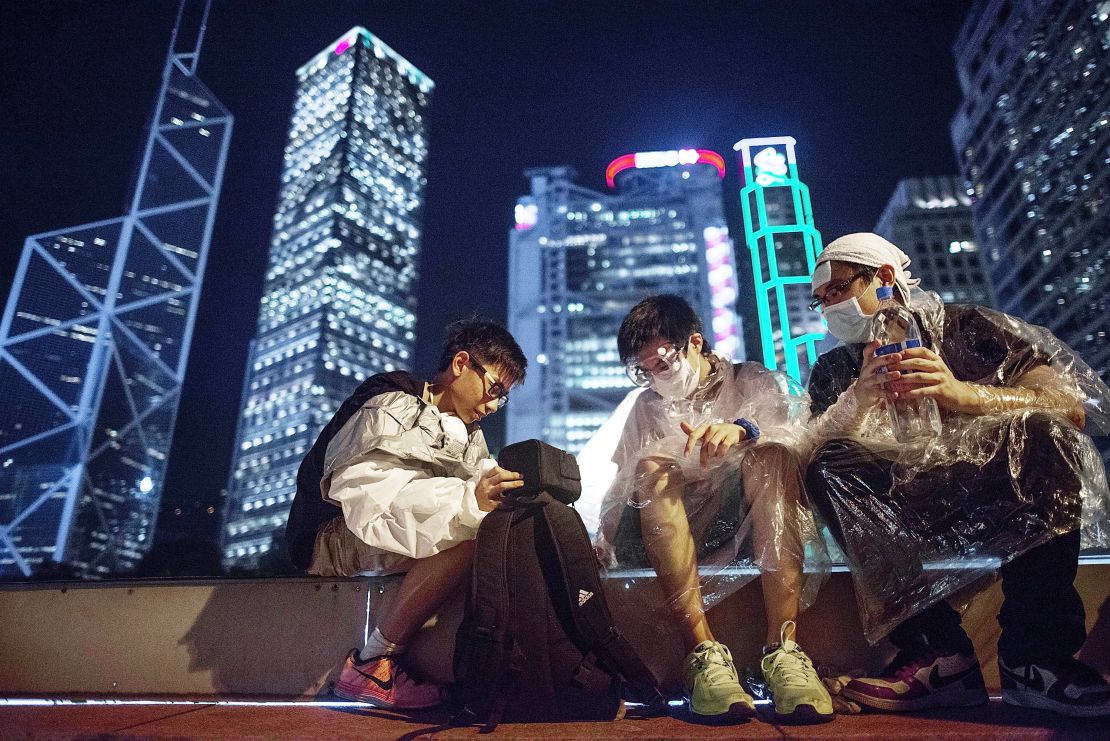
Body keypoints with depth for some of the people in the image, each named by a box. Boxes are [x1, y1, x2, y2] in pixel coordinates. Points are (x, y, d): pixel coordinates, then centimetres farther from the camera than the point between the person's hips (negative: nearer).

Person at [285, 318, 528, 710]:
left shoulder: (467, 435, 14)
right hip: (337, 537, -8)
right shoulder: (394, 405, -12)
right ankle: (370, 663, -20)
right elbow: (360, 489, -29)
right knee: (474, 528, -30)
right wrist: (468, 498, -39)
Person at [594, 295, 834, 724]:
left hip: (748, 522, -1)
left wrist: (743, 428, -29)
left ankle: (783, 647, -37)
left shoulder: (752, 382, 13)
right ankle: (703, 652, -37)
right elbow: (623, 488, 19)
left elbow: (798, 428, -8)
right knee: (652, 468, -29)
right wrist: (603, 543, 3)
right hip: (668, 534, 2)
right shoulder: (646, 406, 23)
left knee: (772, 455, -30)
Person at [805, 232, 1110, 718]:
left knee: (1040, 433, -27)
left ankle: (1034, 657, -25)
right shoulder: (834, 370, 11)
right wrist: (859, 398, -25)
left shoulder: (969, 329, 3)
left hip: (1006, 508, -1)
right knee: (828, 469, -22)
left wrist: (964, 394, -28)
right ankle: (939, 651, -27)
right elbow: (817, 446, -6)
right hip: (910, 523, 2)